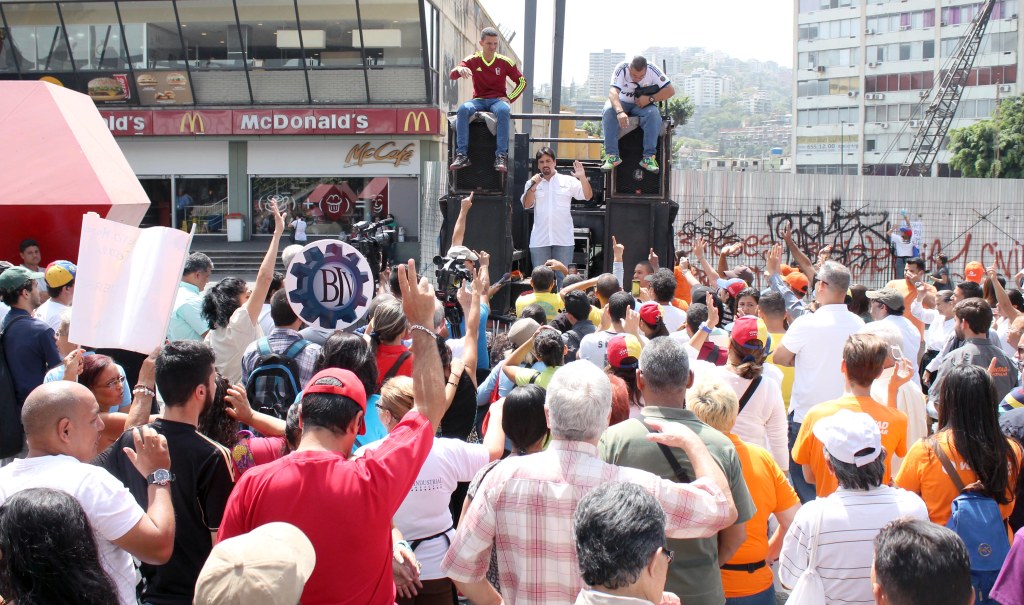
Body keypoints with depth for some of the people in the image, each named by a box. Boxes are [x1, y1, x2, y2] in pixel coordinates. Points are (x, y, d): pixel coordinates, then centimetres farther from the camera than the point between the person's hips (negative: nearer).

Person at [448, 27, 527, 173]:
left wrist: (509, 98, -3)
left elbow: (522, 81, 12)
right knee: (463, 109, -34)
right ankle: (462, 155, -36)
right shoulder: (472, 60, 4)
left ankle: (501, 156, -41)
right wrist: (459, 69, -33)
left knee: (503, 111, -38)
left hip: (498, 100, -1)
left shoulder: (505, 62, 5)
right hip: (478, 100, 1)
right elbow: (452, 75, -8)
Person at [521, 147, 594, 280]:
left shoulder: (568, 181, 6)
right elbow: (526, 204, -2)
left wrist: (583, 177, -16)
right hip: (539, 239, 1)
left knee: (564, 278, 1)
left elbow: (588, 196, 0)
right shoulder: (532, 183, 10)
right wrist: (533, 187, -16)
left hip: (563, 239, -1)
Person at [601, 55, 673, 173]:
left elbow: (670, 91, -16)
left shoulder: (652, 70, -18)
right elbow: (613, 92, -36)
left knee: (653, 113, -33)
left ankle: (649, 157, -30)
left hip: (644, 104, 0)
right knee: (608, 111, -33)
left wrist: (650, 99, -29)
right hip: (622, 103, 0)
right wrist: (620, 112, -54)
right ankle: (612, 156, -33)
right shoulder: (621, 69, -23)